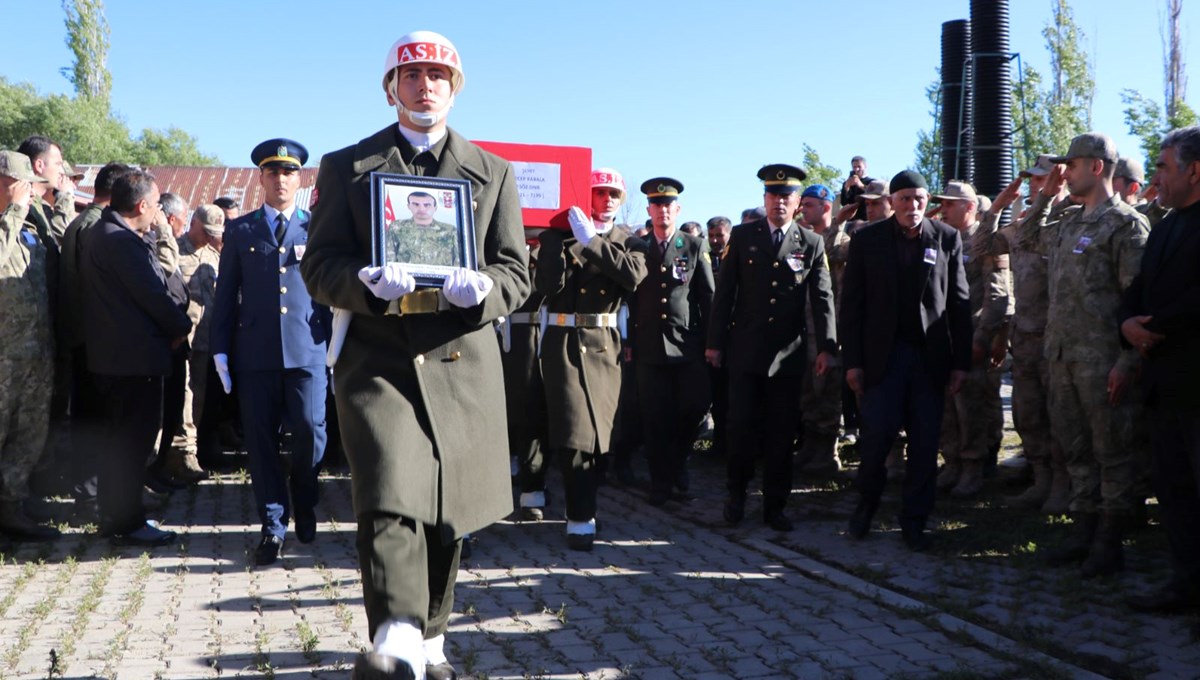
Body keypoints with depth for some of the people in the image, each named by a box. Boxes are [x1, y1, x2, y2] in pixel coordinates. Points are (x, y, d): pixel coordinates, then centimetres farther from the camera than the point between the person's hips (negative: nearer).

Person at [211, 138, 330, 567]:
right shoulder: (240, 231, 12)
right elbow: (225, 294, 11)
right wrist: (220, 349, 5)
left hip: (308, 349, -1)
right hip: (255, 351, 1)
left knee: (310, 430, -5)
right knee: (261, 439, 2)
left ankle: (304, 506, 22)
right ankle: (273, 525, 12)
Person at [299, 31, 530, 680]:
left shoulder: (492, 172, 15)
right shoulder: (345, 167, 11)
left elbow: (516, 273, 9)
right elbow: (320, 267, 4)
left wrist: (483, 287, -14)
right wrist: (369, 283, -18)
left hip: (461, 362, 2)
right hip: (377, 357, -2)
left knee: (446, 513, 8)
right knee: (390, 501, -20)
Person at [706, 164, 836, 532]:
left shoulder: (812, 243, 5)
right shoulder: (742, 236, 4)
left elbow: (822, 298, 1)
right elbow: (724, 292, 3)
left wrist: (827, 347, -9)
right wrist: (715, 342, 0)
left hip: (788, 353, 1)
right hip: (745, 350, 0)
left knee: (781, 432, 6)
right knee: (741, 426, 3)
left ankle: (775, 505, 16)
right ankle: (736, 494, 23)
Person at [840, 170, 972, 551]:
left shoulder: (947, 239, 4)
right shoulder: (867, 240, 2)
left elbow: (959, 303, 4)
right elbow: (851, 304, 1)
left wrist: (961, 362, 0)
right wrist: (852, 360, -5)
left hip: (931, 355, 1)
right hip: (882, 353, -1)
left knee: (925, 442, 3)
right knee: (876, 434, -5)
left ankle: (914, 521, 16)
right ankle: (866, 504, 21)